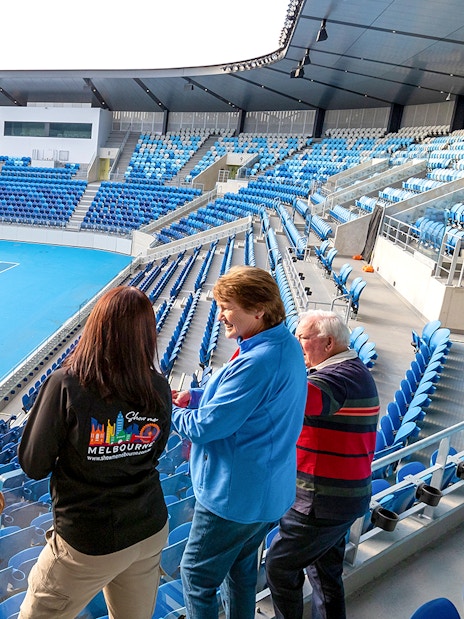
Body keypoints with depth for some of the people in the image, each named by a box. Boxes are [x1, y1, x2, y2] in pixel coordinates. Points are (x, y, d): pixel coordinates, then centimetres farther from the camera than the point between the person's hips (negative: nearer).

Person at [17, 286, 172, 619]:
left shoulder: (65, 386, -24)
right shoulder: (159, 388, -12)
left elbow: (33, 465, -12)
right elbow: (153, 455, 3)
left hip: (89, 545, -4)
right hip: (152, 531, 4)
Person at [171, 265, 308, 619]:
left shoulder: (258, 362, -31)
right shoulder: (286, 347, 0)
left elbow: (207, 426, -24)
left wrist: (169, 411, -6)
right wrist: (193, 397, 0)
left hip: (234, 495, -9)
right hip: (270, 491, 9)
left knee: (197, 576, 12)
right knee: (241, 566, 27)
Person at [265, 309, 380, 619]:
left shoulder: (339, 377, -25)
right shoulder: (355, 370, 10)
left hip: (321, 501, -10)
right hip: (343, 496, 10)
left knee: (280, 565, 6)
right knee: (326, 570, 23)